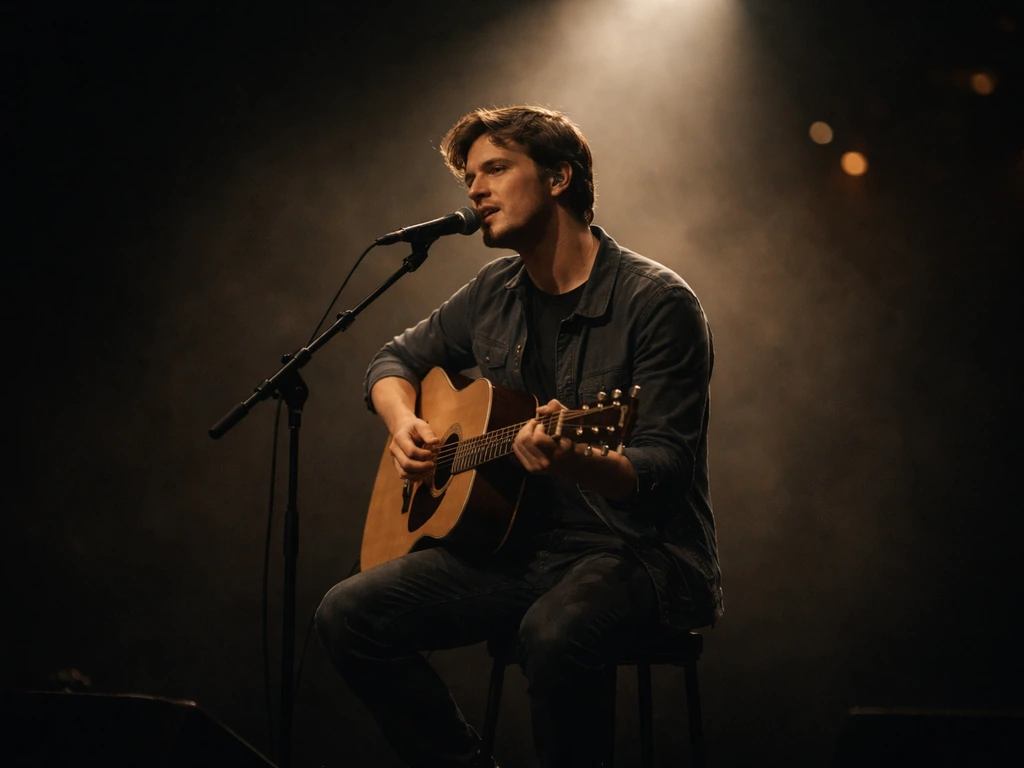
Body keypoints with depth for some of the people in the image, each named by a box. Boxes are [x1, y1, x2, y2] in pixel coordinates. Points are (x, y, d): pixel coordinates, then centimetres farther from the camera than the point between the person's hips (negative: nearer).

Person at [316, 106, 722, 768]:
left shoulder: (657, 302, -11)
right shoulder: (494, 296, 10)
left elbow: (665, 465, -17)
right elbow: (397, 360, 25)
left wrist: (575, 462, -38)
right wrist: (404, 423, 2)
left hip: (636, 548, -7)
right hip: (518, 543, 7)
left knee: (553, 633, -39)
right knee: (348, 615, -11)